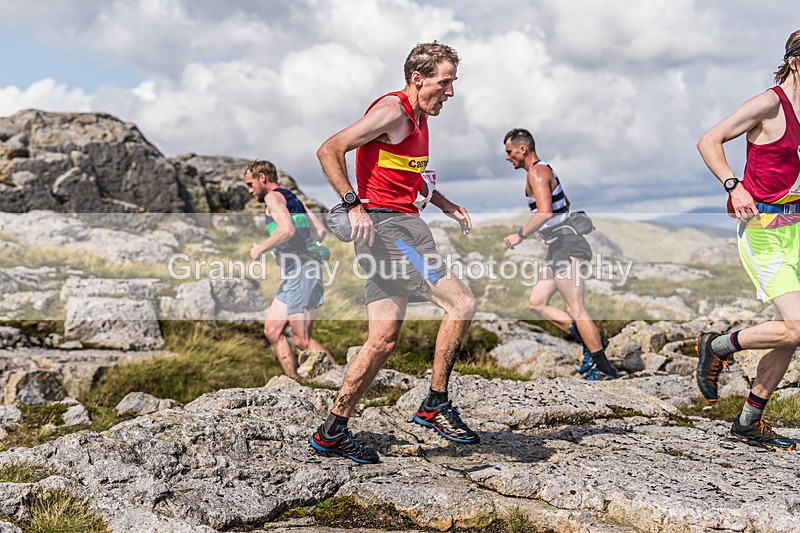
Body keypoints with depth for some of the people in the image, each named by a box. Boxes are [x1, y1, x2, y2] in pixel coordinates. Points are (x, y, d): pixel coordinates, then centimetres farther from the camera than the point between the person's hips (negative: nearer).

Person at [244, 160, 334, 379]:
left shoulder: (273, 197, -5)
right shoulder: (292, 199, 23)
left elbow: (287, 229, -23)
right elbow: (321, 230, 23)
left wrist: (260, 248, -11)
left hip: (300, 273, -10)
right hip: (294, 276, 10)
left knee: (302, 340, -9)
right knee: (272, 330, 10)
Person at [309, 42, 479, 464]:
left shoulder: (419, 118, 20)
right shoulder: (392, 111, -10)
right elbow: (328, 151, -16)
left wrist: (442, 203, 24)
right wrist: (354, 205, -22)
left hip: (402, 223, 10)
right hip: (384, 224, -10)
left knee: (384, 339, 6)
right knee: (461, 303, -12)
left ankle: (332, 432, 12)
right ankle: (435, 405, -2)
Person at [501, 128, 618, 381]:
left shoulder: (536, 172, -12)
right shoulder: (545, 169, 20)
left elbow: (545, 212, -26)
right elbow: (564, 204, 32)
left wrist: (520, 235, -16)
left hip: (565, 246, -11)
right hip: (559, 248, 11)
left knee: (576, 310, -7)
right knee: (536, 303, 11)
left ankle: (604, 368, -1)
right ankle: (592, 343, 11)